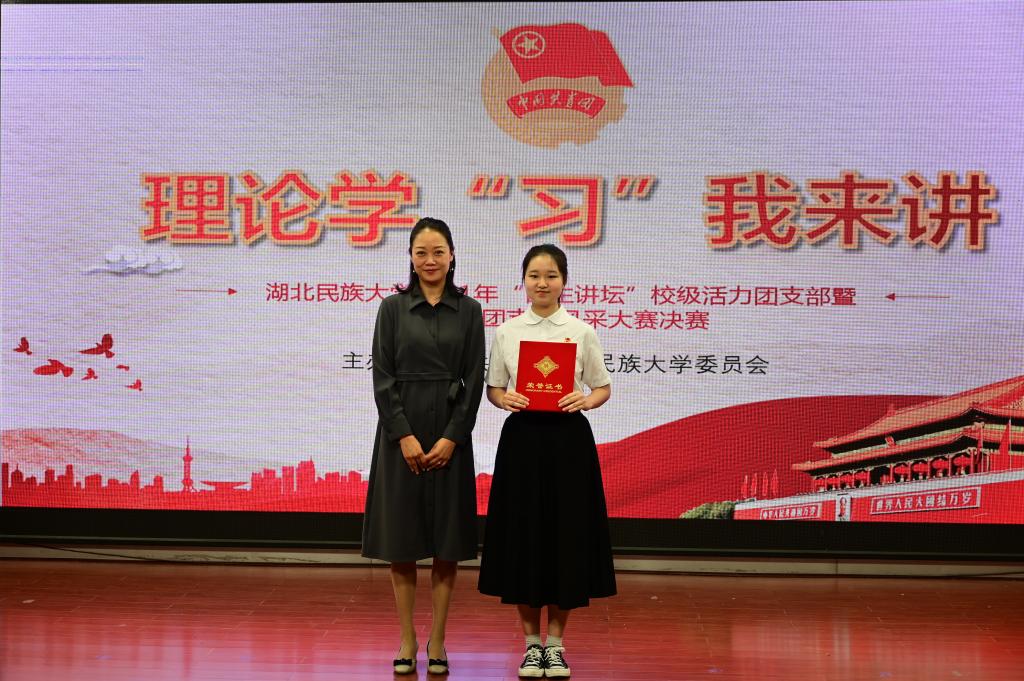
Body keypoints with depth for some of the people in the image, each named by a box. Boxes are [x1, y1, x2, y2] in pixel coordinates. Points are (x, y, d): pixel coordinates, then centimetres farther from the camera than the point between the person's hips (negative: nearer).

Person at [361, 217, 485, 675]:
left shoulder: (469, 311, 4)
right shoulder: (393, 308, 2)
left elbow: (474, 381, 0)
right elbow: (382, 377, -2)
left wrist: (451, 438, -9)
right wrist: (404, 436, -12)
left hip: (450, 434, 0)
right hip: (400, 433, 0)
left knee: (446, 543, 3)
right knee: (401, 542, 3)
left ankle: (437, 642, 12)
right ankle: (407, 641, 12)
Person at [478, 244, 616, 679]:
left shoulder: (582, 332, 2)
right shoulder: (506, 332, 4)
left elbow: (603, 387, 7)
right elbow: (492, 388, 9)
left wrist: (585, 400, -14)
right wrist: (505, 399, -12)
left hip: (568, 439, 0)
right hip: (522, 438, 1)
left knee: (565, 535, 2)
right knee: (523, 535, 3)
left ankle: (555, 644, 13)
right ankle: (531, 643, 15)